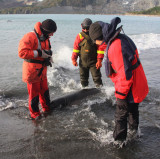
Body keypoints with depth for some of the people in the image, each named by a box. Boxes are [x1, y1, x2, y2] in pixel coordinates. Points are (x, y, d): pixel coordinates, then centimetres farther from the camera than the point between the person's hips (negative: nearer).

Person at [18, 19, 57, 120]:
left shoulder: (46, 38, 8)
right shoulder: (30, 37, -22)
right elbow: (22, 52, -28)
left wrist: (48, 58, 0)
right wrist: (39, 53, -29)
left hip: (42, 71, 8)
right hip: (32, 72, -8)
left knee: (44, 91, 19)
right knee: (34, 93, 4)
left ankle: (46, 108, 38)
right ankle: (34, 113, 21)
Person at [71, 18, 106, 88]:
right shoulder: (80, 36, -1)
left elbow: (101, 48, -7)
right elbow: (76, 48, 4)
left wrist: (99, 60, -11)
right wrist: (74, 59, 1)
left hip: (93, 61, -3)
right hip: (83, 61, 3)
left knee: (96, 77, -3)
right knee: (83, 77, 14)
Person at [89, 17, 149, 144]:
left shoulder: (116, 47, -31)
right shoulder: (122, 38, 1)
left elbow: (125, 74, -29)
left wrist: (120, 94, -17)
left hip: (129, 89, -10)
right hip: (137, 84, 10)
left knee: (121, 114, 9)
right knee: (133, 108, 30)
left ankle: (119, 139, 27)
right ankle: (133, 128, 52)